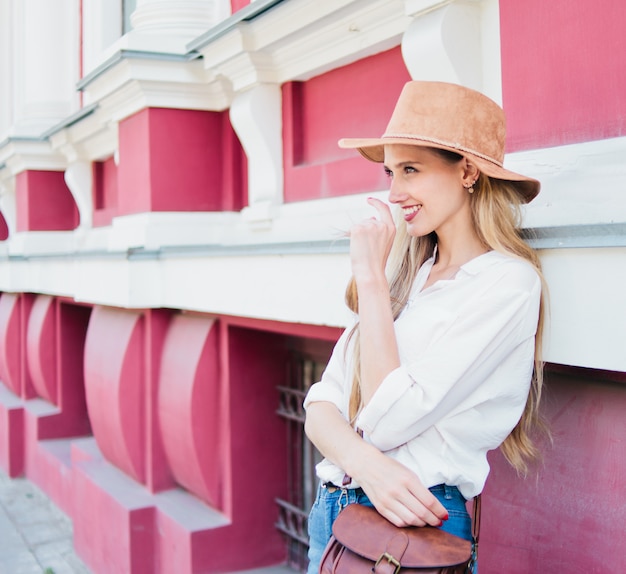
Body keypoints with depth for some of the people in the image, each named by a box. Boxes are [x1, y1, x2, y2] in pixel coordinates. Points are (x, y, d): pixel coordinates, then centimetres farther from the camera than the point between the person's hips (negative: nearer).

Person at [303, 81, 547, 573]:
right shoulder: (405, 274, 7)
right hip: (332, 510, 6)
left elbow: (387, 419, -19)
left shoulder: (507, 282, -13)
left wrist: (370, 274, -13)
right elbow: (322, 406, 2)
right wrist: (367, 463, -18)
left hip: (415, 525, -6)